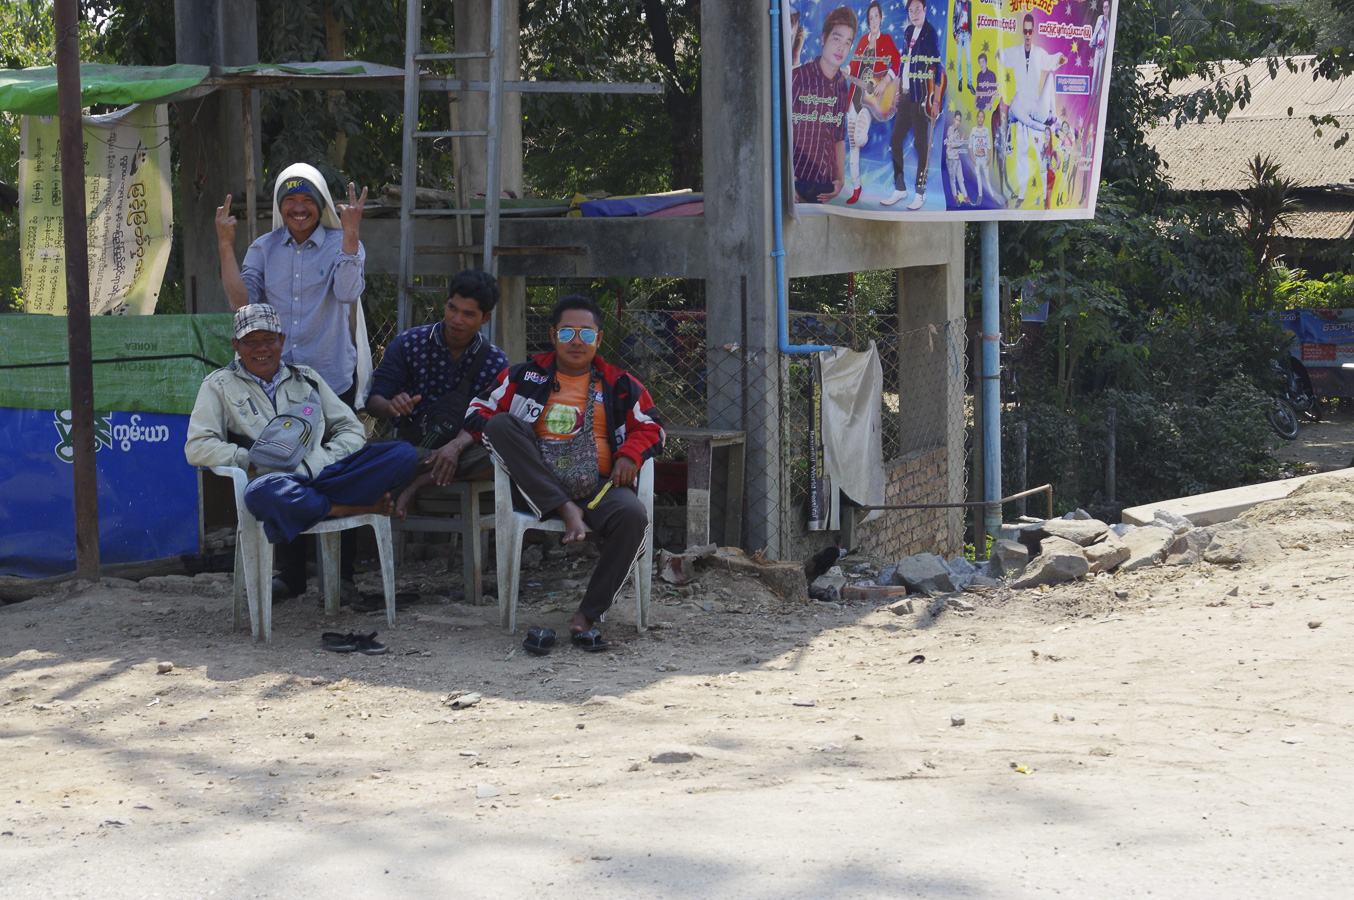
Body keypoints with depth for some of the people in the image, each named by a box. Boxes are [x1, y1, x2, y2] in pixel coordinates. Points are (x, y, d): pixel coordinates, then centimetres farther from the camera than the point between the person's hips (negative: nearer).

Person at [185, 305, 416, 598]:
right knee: (261, 494, -44)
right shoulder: (220, 385, 17)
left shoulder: (306, 378, 26)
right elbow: (196, 447, 5)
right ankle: (354, 507, -20)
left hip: (324, 473, 4)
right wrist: (251, 460, -8)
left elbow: (351, 429, 23)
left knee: (404, 455, -19)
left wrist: (329, 457, 0)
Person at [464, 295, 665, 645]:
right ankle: (566, 511, -31)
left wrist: (630, 455, -4)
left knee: (633, 517, -34)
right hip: (538, 486, 0)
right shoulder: (525, 376, 15)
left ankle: (587, 615, -24)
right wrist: (502, 437, -10)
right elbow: (478, 412, 13)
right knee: (501, 424, -23)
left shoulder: (619, 384, 17)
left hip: (599, 484, 0)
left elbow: (651, 426, 18)